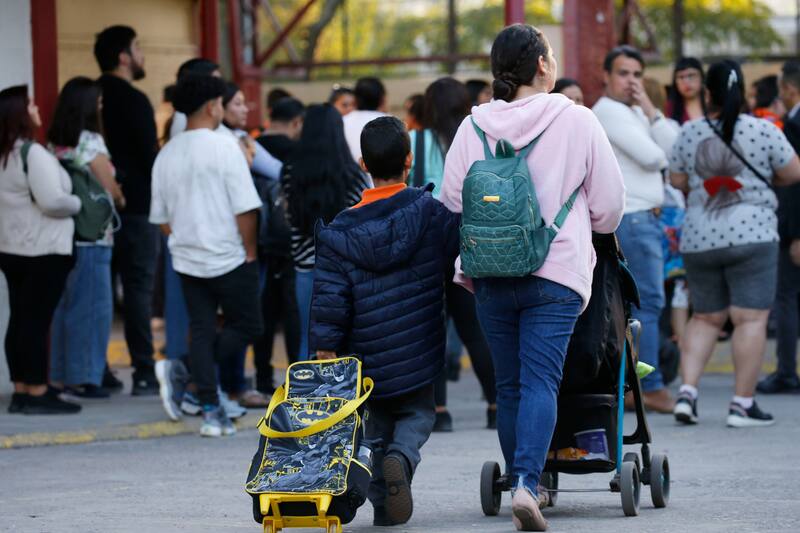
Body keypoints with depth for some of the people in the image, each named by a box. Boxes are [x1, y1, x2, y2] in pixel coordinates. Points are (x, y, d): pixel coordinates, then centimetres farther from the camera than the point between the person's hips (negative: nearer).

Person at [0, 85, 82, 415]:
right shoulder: (33, 153, -16)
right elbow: (52, 201, -22)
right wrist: (78, 203, -3)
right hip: (43, 251, -9)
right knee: (37, 322, -6)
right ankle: (37, 394, -4)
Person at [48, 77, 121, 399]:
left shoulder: (54, 143, 9)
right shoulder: (90, 142, -11)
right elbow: (110, 190, -7)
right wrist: (121, 200, 13)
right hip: (92, 235, -7)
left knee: (65, 305, 13)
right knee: (92, 306, -1)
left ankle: (61, 374, 17)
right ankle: (84, 378, 0)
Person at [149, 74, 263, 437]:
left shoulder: (167, 154, 6)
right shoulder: (223, 147, -12)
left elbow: (161, 218, 11)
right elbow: (245, 209, -14)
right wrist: (249, 251, -3)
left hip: (187, 259, 6)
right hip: (228, 258, -6)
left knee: (201, 332, 9)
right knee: (247, 326, 8)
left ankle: (211, 412, 5)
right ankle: (189, 376, -7)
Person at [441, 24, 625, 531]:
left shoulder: (473, 126, 2)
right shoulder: (577, 120, -3)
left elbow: (452, 199, 4)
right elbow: (610, 203, 3)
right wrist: (588, 229, 25)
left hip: (490, 275, 3)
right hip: (557, 271, -3)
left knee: (509, 384, 13)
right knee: (540, 381, -7)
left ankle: (524, 485, 19)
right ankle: (527, 484, -23)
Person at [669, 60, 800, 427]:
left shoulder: (689, 133, 3)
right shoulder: (763, 131, -6)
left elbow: (677, 181, 12)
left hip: (698, 238, 4)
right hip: (751, 234, -4)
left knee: (705, 318, 16)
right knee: (751, 319, -2)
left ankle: (687, 390, 3)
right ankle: (743, 404, -4)